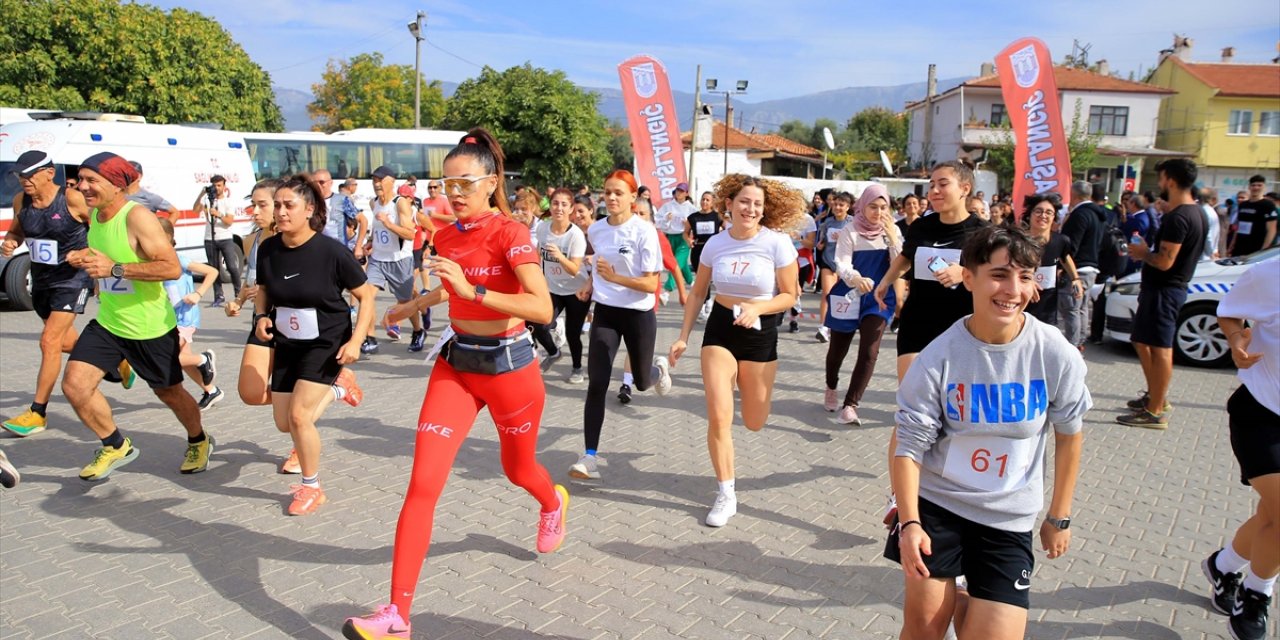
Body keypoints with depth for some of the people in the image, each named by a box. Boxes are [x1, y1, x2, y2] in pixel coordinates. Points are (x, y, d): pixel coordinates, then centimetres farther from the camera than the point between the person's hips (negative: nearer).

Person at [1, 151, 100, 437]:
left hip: (72, 279, -7)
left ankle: (38, 413, -3)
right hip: (40, 279, 7)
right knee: (66, 341, 18)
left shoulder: (73, 199, -17)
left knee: (50, 342, -11)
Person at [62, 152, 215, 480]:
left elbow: (172, 267, -29)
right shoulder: (94, 214, 3)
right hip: (107, 323, 7)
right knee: (74, 384, -5)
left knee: (169, 392, 10)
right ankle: (116, 447, 17)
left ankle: (199, 442, 38)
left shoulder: (137, 216, -22)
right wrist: (85, 258, 1)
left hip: (151, 327, -7)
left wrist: (114, 269, -31)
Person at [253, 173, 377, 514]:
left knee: (299, 415, -15)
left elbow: (366, 295, -11)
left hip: (327, 343, -5)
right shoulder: (268, 249, -7)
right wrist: (261, 316, -7)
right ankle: (332, 390, 41)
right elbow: (263, 290, 13)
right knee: (283, 423, 10)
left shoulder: (331, 251, -20)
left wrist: (355, 341, -19)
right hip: (287, 343, 6)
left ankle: (312, 488, 8)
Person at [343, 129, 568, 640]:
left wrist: (472, 290, -35)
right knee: (423, 482, -7)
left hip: (508, 364, -4)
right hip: (456, 363, 5)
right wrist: (416, 304, 34)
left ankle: (554, 503, 58)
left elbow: (543, 309, -29)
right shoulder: (445, 237, 3)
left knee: (517, 469, 19)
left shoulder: (510, 233, -17)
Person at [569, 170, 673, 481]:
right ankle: (590, 456, -7)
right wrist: (591, 284, 7)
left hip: (639, 315, -3)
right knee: (596, 383, -9)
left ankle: (659, 368, 52)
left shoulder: (644, 231, -15)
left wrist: (615, 277, -30)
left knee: (642, 382, 14)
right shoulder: (595, 229, 1)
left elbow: (651, 284, -18)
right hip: (605, 312, 3)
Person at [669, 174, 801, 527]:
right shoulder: (715, 244, -5)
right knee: (718, 417, -8)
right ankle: (726, 495, 9)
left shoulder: (777, 242, -14)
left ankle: (749, 385, 51)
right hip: (720, 329, 1)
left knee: (754, 422, 12)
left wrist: (756, 309, -25)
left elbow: (789, 295, -8)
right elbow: (698, 294, 7)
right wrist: (683, 337, 4)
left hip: (760, 332, -1)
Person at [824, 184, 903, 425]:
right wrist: (856, 278, -37)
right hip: (849, 296, -1)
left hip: (879, 298, 2)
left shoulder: (892, 231, 2)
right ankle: (831, 388, 43)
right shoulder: (850, 230, -8)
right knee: (838, 348, 14)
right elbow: (841, 263, -17)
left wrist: (893, 238, -17)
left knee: (869, 352, -14)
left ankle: (849, 406, -13)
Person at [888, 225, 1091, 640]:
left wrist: (1059, 518, 10)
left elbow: (1069, 436, 3)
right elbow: (910, 445, -11)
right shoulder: (938, 358, -15)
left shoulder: (1057, 356, -12)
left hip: (1007, 517, 1)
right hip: (935, 502, -1)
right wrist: (909, 522, -21)